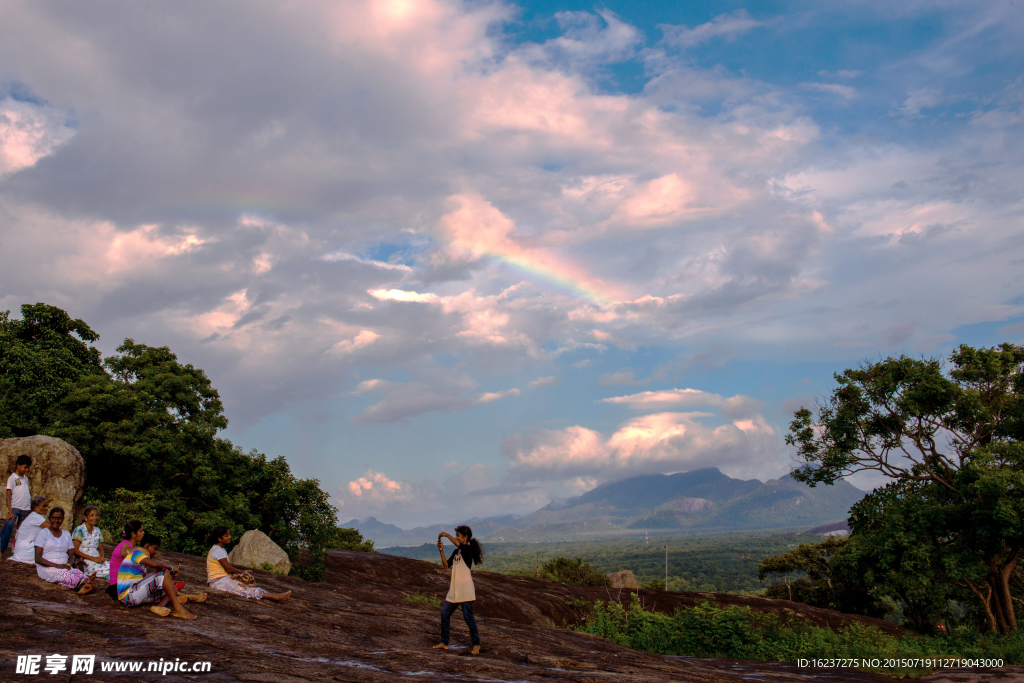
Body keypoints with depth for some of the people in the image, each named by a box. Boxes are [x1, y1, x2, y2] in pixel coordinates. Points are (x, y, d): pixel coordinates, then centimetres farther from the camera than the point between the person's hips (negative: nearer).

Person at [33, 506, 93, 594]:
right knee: (63, 573, -38)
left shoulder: (67, 534, 21)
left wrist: (68, 564, -10)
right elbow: (38, 558, -5)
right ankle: (84, 582, -68)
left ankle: (83, 586, -68)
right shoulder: (43, 533, 5)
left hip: (64, 567, 4)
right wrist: (57, 565, -18)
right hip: (46, 568, -4)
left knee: (77, 572, -33)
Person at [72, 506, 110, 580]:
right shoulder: (79, 530, -1)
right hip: (84, 562, -7)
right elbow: (75, 550, -9)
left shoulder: (98, 531, 19)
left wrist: (101, 558, 1)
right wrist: (93, 558, -15)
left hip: (97, 559, 7)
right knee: (107, 571, -32)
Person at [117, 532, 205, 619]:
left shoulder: (139, 558, 25)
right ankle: (177, 609, -28)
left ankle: (160, 606, -23)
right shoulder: (136, 552, -8)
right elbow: (154, 564, -26)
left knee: (173, 589, 10)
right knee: (164, 573, -21)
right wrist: (171, 567, -10)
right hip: (128, 595, -10)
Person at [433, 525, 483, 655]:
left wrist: (446, 535, -18)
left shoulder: (468, 549, -10)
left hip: (465, 588, -8)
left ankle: (476, 644, 6)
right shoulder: (456, 552, 16)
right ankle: (444, 642, 16)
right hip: (454, 589, 8)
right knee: (445, 613, 6)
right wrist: (441, 551, 4)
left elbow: (458, 544, -29)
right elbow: (446, 565, 13)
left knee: (468, 616, -5)